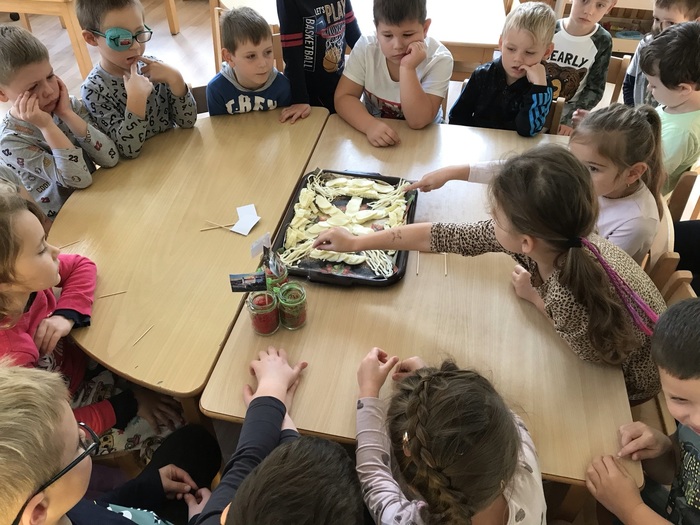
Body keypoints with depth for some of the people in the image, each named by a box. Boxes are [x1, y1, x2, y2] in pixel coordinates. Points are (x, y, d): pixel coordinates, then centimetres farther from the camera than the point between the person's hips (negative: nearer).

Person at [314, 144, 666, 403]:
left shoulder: (571, 299, -46)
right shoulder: (556, 237, -28)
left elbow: (600, 358, -20)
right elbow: (446, 236, -20)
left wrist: (533, 297, -13)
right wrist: (355, 242, -13)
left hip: (630, 378, -4)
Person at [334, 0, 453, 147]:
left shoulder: (439, 59, -18)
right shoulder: (366, 47, -13)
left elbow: (418, 121, -24)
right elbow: (343, 98, -16)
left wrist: (407, 68, -34)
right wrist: (370, 124, -34)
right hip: (374, 130, 1)